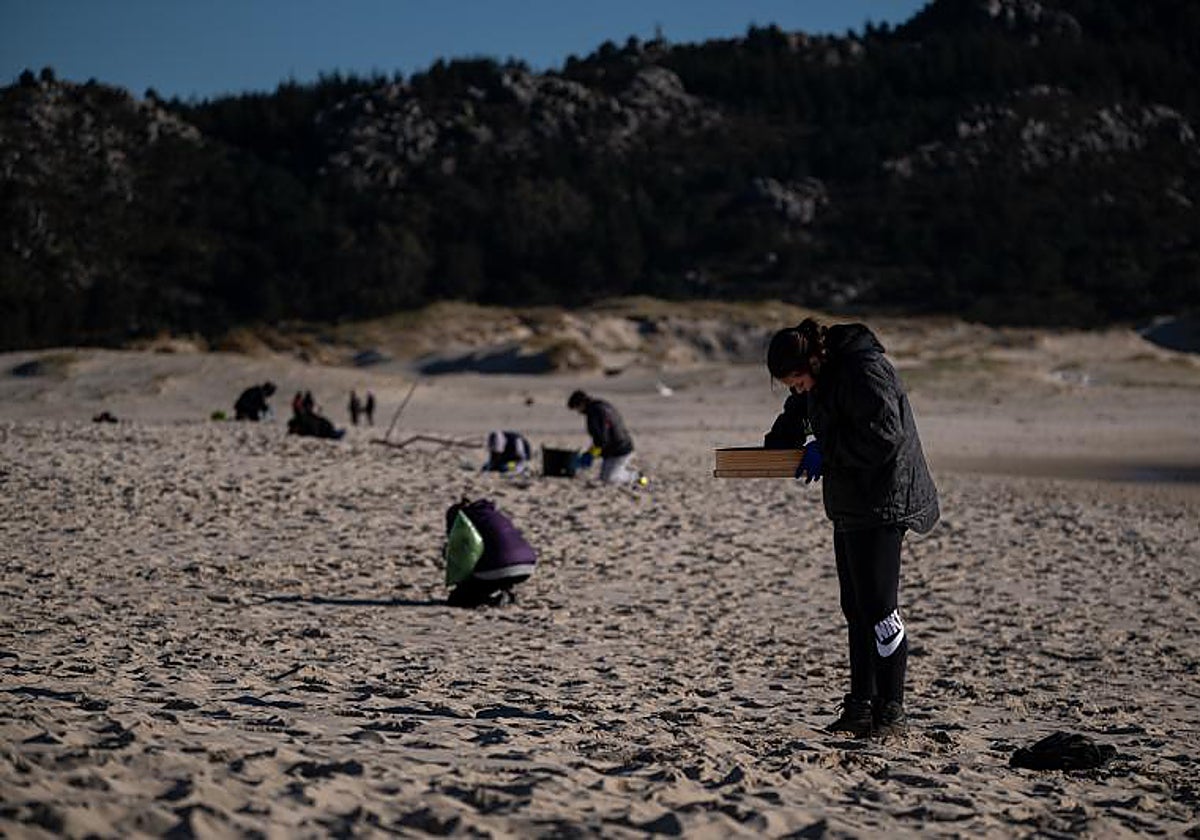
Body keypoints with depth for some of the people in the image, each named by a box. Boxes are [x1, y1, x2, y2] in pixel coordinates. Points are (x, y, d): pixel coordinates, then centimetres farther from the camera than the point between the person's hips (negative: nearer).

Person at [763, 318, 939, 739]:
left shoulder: (863, 371, -18)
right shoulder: (824, 377, 12)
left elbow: (884, 435, -25)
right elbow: (797, 416, 28)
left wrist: (825, 452, -16)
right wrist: (772, 449, 11)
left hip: (881, 504, -10)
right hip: (850, 506, 10)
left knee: (878, 609, -8)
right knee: (856, 609, 12)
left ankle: (890, 712, -1)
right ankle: (861, 708, 18)